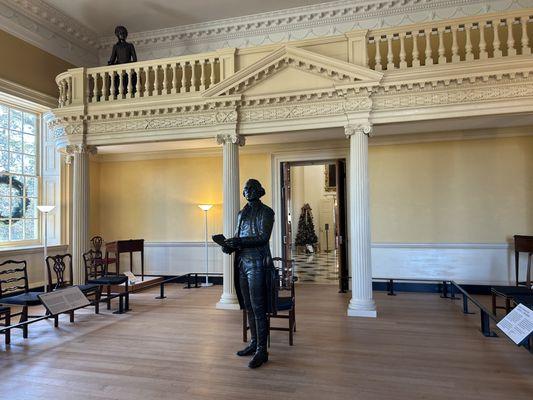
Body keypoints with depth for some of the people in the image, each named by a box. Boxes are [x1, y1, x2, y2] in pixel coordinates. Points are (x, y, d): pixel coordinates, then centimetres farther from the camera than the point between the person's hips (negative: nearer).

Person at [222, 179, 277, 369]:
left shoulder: (266, 212, -4)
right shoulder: (242, 213, 16)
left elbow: (263, 237, -14)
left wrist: (240, 242, -22)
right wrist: (229, 245, -2)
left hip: (257, 263, -7)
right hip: (242, 262, 7)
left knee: (258, 307, -5)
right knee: (248, 306, 13)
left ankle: (262, 351, 2)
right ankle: (254, 343, 25)